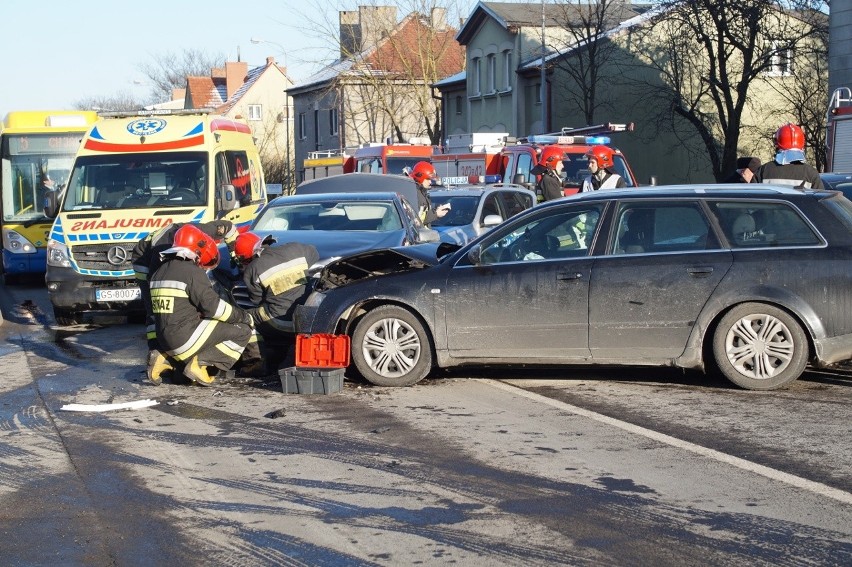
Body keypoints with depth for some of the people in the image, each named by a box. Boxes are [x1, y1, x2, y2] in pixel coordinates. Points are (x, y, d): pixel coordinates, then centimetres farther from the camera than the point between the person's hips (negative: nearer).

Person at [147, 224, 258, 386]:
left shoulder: (160, 272, 16)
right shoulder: (192, 272, -9)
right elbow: (213, 306, -13)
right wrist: (244, 316, 0)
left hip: (165, 341, 8)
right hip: (186, 339, -8)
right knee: (243, 330, -2)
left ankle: (169, 359, 12)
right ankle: (201, 363, -11)